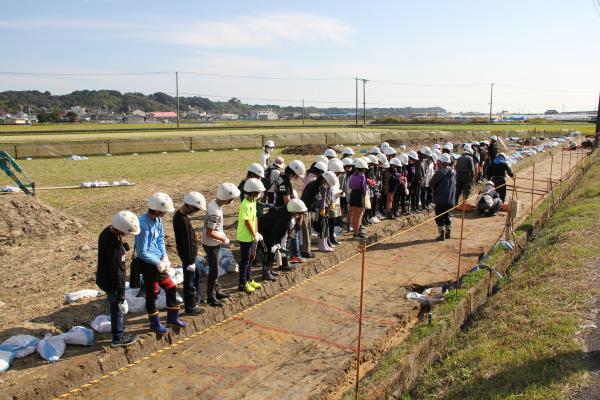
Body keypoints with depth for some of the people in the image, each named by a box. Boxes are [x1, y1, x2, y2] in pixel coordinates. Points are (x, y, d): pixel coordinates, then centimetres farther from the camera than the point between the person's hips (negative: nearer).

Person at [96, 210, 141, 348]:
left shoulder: (108, 231, -6)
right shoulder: (114, 246, -34)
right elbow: (116, 271, -27)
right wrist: (121, 293, -19)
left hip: (104, 278, 9)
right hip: (111, 283, -9)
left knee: (115, 307, 25)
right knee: (118, 308, 9)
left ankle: (118, 330, 44)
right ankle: (118, 338, 25)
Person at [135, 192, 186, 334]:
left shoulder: (157, 220, 0)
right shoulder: (144, 225, -27)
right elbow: (142, 252, -23)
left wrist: (164, 256, -1)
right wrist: (158, 262, -15)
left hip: (158, 263, 9)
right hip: (148, 264, -9)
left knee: (171, 288, 16)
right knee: (151, 294, 8)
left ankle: (172, 319, 32)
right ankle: (155, 324, 27)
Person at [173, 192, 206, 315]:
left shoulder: (179, 214, 2)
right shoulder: (183, 221, -29)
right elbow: (186, 243, -24)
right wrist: (190, 261, -17)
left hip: (189, 254, 10)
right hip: (188, 256, -10)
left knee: (196, 275, 24)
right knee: (189, 282, 6)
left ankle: (193, 300, 40)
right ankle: (190, 308, 21)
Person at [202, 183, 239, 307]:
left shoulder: (214, 203, -2)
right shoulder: (216, 212, -31)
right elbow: (209, 233, -26)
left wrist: (222, 235, 6)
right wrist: (224, 239, -14)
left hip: (214, 243, 9)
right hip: (211, 245, -9)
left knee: (216, 268, 22)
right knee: (214, 271, 4)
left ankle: (216, 291, 37)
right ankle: (211, 298, 18)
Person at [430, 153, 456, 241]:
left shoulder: (440, 172, -16)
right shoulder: (453, 172, 5)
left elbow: (431, 183, -11)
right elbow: (455, 185, 14)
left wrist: (435, 189, 7)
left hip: (440, 199, -6)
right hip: (451, 199, 6)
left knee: (440, 217, 2)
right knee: (447, 216, 18)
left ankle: (442, 234, 1)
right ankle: (448, 233, 23)